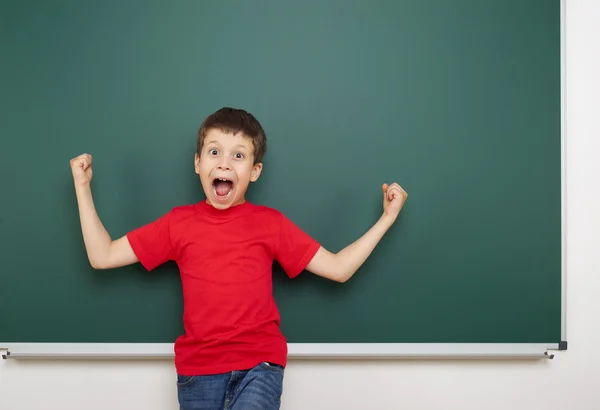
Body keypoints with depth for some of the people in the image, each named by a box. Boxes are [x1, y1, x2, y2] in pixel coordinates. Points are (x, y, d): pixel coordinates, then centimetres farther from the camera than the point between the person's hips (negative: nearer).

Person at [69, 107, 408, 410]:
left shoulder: (270, 222, 3)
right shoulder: (178, 223, 5)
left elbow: (339, 268, 4)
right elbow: (102, 256, 6)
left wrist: (387, 218, 0)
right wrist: (83, 186, 5)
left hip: (259, 364, -2)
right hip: (198, 368, 2)